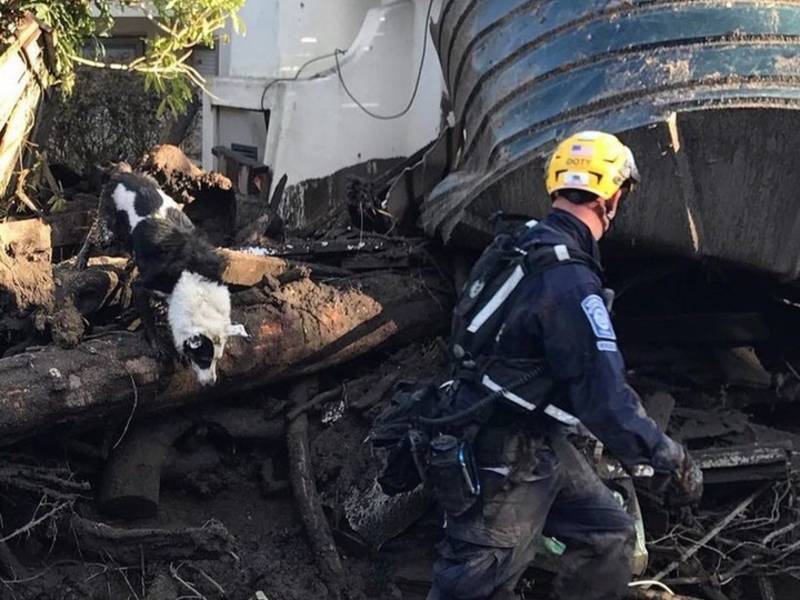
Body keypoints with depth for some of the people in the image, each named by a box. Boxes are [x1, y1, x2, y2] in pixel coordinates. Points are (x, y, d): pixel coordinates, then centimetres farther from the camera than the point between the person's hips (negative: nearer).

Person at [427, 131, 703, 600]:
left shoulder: (525, 245, 5)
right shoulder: (568, 281, -26)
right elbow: (603, 393, -28)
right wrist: (668, 461, -17)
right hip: (505, 459, -10)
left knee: (607, 535, 16)